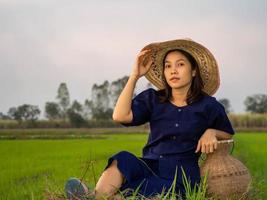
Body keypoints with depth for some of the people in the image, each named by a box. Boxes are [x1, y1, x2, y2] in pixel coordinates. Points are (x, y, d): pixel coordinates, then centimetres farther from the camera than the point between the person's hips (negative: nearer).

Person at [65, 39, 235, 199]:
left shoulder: (208, 106, 6)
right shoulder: (153, 99, 10)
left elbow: (228, 134, 22)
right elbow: (120, 116, -6)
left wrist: (211, 132, -3)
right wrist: (135, 75, -3)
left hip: (179, 179, -2)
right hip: (150, 167, 2)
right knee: (122, 159, -35)